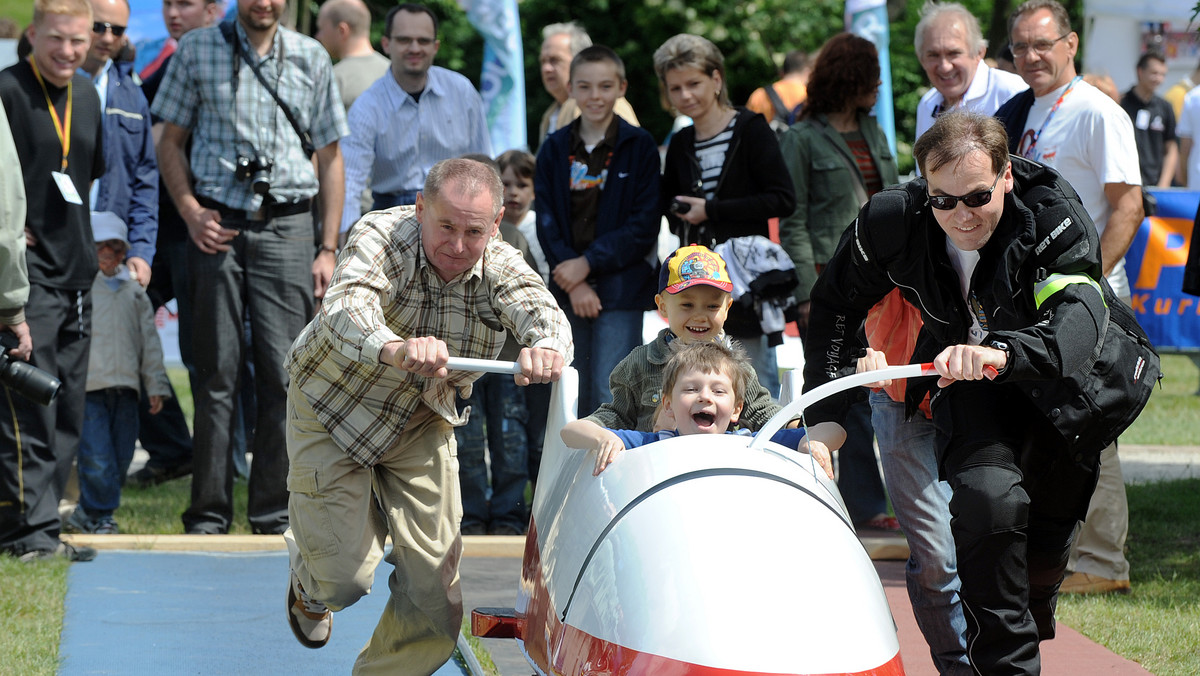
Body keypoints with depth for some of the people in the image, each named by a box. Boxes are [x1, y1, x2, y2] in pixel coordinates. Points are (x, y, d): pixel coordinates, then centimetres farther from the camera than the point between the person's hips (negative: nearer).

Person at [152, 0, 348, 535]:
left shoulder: (311, 58, 11)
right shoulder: (197, 50, 7)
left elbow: (329, 157, 13)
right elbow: (171, 142, 11)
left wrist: (328, 249, 7)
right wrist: (190, 212, -5)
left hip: (287, 227, 1)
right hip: (218, 227, -1)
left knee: (283, 374, -4)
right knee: (217, 374, -1)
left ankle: (273, 514, 3)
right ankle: (208, 514, 4)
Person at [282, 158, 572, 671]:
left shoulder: (500, 266, -15)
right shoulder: (381, 236, -26)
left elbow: (540, 310, -35)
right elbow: (345, 311, -44)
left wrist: (546, 346, -62)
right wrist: (394, 350, -67)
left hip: (421, 422, 4)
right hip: (334, 410, -4)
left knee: (435, 582, -3)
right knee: (345, 578, -5)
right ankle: (309, 579, 33)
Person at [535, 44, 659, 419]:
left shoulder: (639, 146, -1)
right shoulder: (554, 149, 8)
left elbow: (643, 226, -6)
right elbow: (547, 222, 4)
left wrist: (588, 264, -13)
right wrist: (574, 282, -9)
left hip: (620, 291, -3)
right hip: (568, 291, 4)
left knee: (610, 397, -10)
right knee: (575, 400, 6)